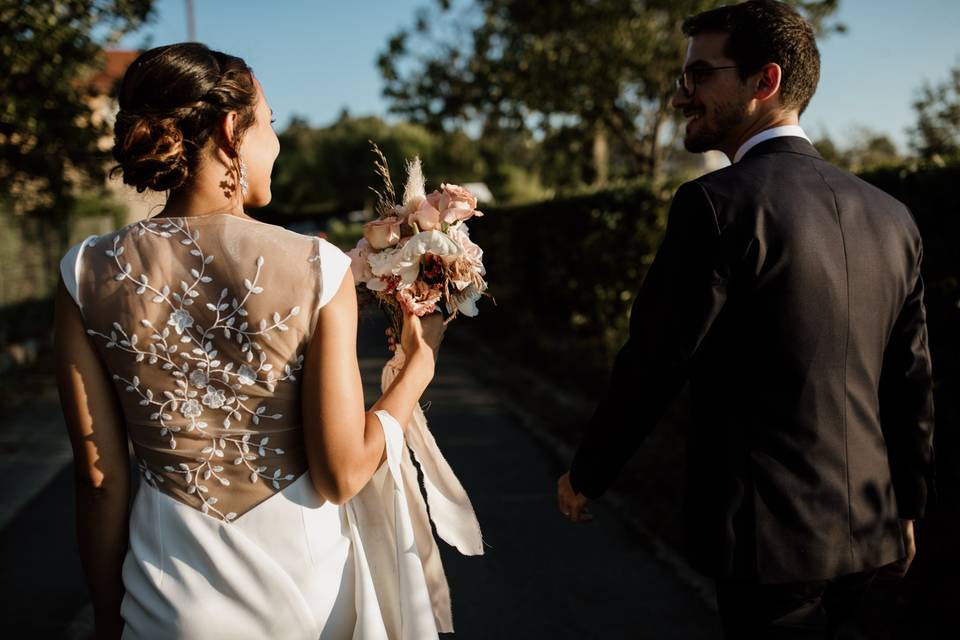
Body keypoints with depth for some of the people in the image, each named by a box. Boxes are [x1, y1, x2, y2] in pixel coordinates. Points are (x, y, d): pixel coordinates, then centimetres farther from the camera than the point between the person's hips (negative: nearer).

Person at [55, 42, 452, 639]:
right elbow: (342, 476, -15)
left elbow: (100, 480, -5)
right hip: (305, 581, -1)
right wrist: (419, 361, -2)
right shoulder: (317, 267, -17)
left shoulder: (87, 275, -10)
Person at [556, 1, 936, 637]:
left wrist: (586, 475, 1)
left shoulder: (715, 204, -17)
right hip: (868, 533, 6)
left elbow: (651, 367, -14)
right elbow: (913, 384, 9)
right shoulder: (891, 215, 3)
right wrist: (907, 507, 21)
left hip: (769, 536, -6)